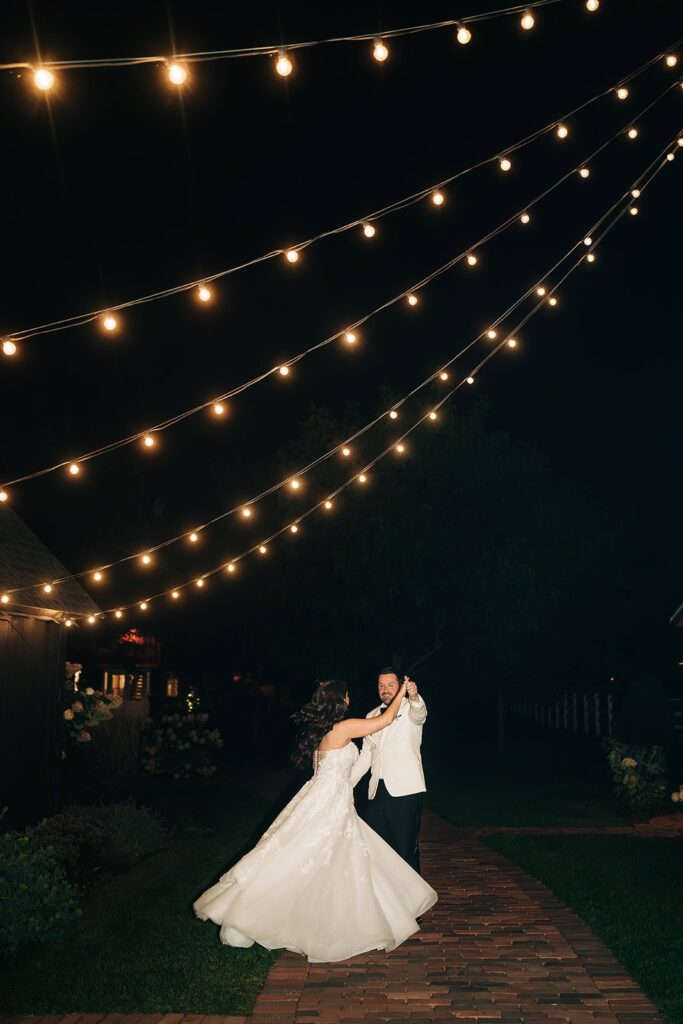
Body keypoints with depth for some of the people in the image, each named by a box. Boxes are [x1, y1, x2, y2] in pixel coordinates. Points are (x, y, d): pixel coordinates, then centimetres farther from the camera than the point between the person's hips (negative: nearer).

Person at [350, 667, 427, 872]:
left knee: (406, 849, -5)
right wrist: (347, 783, 14)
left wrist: (414, 696, -47)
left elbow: (419, 714, -25)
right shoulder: (372, 715, 17)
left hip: (405, 790, -6)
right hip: (377, 791, 6)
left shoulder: (409, 709, 1)